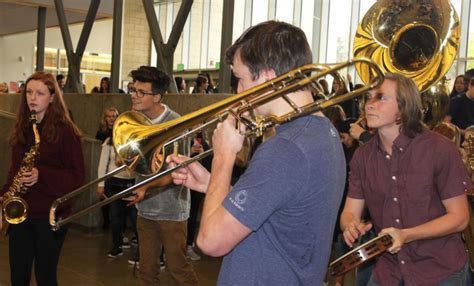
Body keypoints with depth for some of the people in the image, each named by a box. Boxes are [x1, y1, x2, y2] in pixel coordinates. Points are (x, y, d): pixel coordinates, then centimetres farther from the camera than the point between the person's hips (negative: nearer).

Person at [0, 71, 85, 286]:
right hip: (20, 212, 5)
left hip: (51, 215, -5)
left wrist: (41, 175, -21)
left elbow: (77, 177, -9)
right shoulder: (22, 129, 9)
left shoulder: (64, 131, -9)